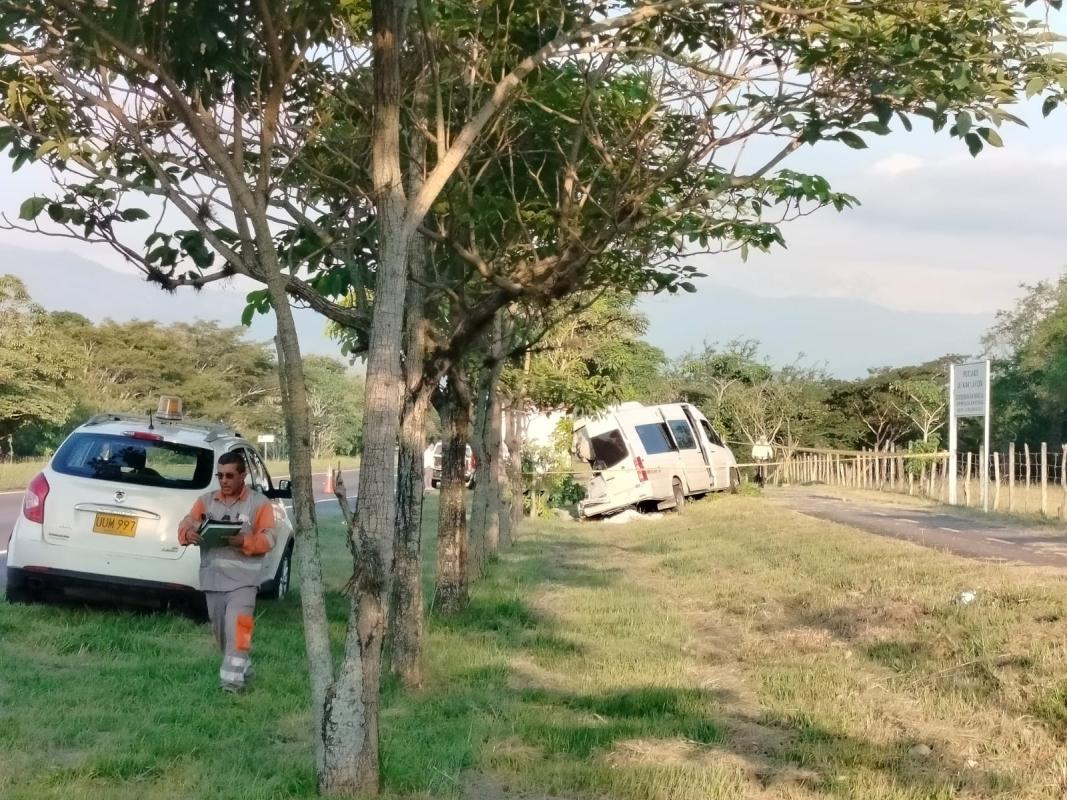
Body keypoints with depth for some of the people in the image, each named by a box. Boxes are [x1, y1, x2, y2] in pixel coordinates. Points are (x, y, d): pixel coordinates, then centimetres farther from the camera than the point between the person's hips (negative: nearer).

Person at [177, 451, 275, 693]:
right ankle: (243, 668, 29)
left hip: (242, 579, -5)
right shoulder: (206, 500, 13)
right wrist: (189, 533, -20)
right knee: (221, 631, 12)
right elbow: (185, 525, 4)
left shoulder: (259, 503, 2)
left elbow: (268, 539, -6)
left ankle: (232, 679, -18)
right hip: (212, 578, 5)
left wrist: (243, 541, -25)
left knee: (237, 627, -18)